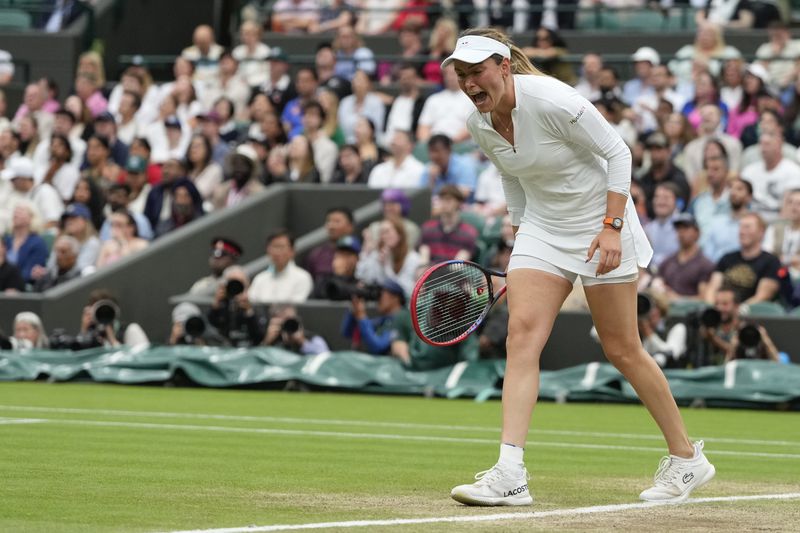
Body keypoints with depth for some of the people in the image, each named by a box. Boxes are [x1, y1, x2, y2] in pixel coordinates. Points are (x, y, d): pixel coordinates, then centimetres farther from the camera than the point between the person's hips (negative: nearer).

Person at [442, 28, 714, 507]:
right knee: (522, 331, -14)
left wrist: (611, 226, -21)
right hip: (542, 229, 6)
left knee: (622, 350, 1)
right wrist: (521, 230, 15)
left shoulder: (554, 103, -24)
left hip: (601, 227, -6)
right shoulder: (480, 126, -3)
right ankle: (510, 475, -21)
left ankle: (688, 459, 20)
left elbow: (617, 152, -17)